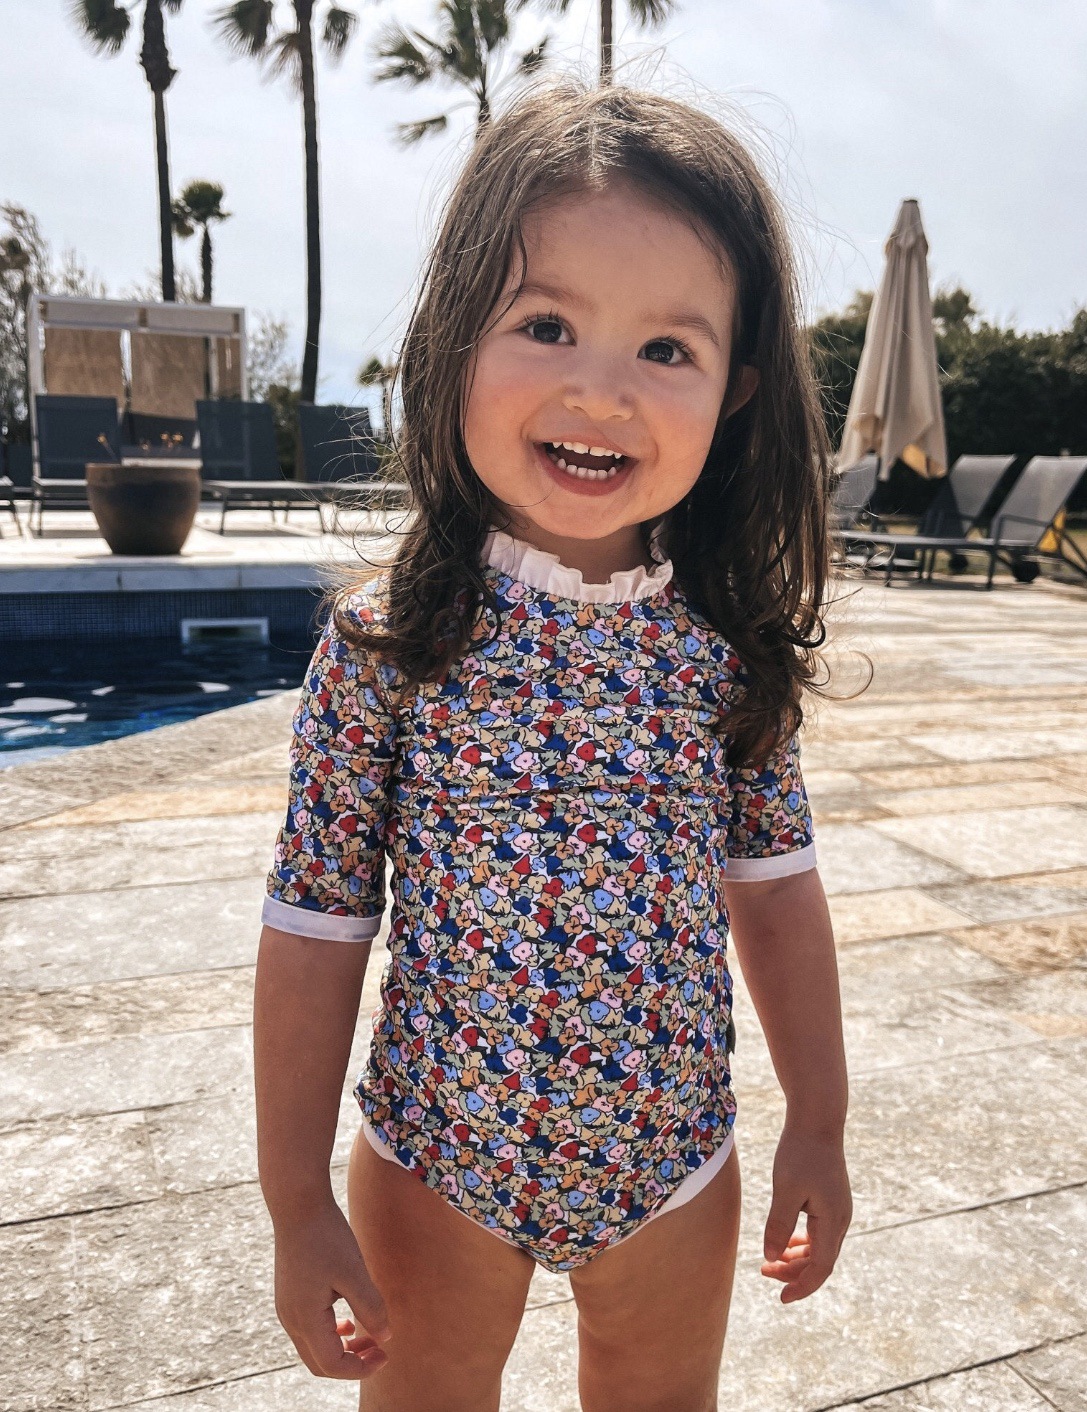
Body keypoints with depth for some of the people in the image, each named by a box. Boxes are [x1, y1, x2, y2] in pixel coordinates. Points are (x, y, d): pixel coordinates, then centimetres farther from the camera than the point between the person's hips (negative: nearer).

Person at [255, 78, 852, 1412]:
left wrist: (817, 1127, 5)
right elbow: (316, 924, -13)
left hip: (674, 1172, 2)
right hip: (435, 1165, -1)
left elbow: (774, 888, -1)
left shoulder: (732, 642, -11)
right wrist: (298, 1202, -8)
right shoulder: (385, 636, -18)